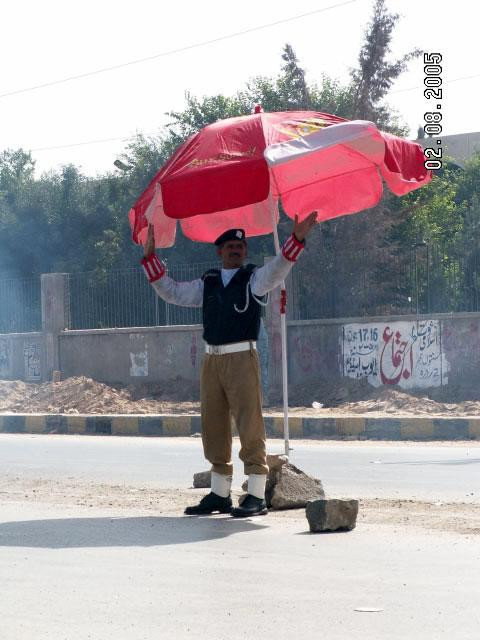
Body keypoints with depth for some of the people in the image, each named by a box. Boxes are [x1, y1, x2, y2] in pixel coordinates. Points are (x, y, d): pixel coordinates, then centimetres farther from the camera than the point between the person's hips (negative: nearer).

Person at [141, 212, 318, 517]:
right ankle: (220, 495, 18)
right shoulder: (207, 283, 18)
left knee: (250, 426, -8)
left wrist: (296, 240, -30)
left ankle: (257, 497, -7)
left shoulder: (254, 278, 4)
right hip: (212, 360, 6)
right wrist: (151, 258, 18)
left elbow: (277, 270, -15)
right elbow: (172, 292, 22)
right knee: (214, 429, 9)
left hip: (242, 358, -6)